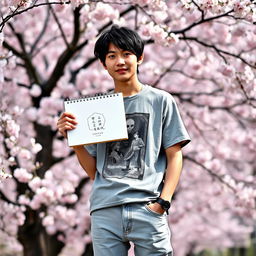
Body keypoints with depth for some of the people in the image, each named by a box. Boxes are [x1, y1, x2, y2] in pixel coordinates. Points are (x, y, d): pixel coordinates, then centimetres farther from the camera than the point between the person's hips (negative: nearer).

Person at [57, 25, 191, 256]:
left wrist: (163, 202, -7)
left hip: (147, 209, -2)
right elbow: (93, 170, 16)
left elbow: (174, 157, 5)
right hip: (104, 211, 2)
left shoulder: (160, 101, 8)